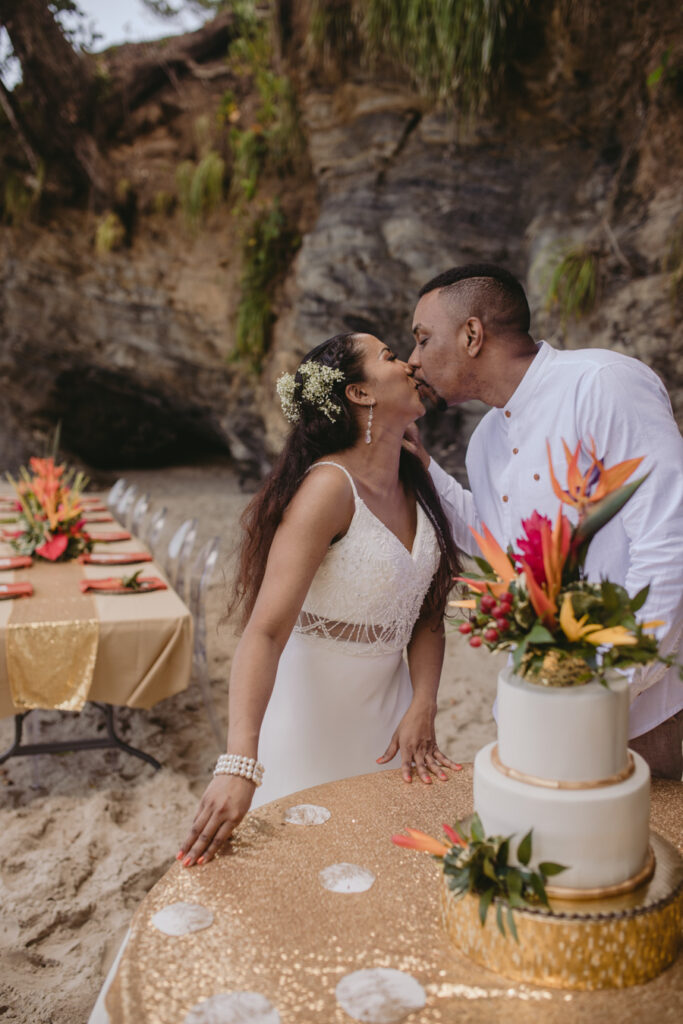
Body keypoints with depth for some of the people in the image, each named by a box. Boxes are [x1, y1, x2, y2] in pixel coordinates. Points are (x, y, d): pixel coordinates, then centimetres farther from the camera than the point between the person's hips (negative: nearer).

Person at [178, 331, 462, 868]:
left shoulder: (415, 478, -1)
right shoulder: (329, 487, -25)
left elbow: (427, 614, 3)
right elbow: (265, 631, -33)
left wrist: (422, 710, -11)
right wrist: (239, 765, -42)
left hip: (387, 713, 7)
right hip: (313, 718, -7)